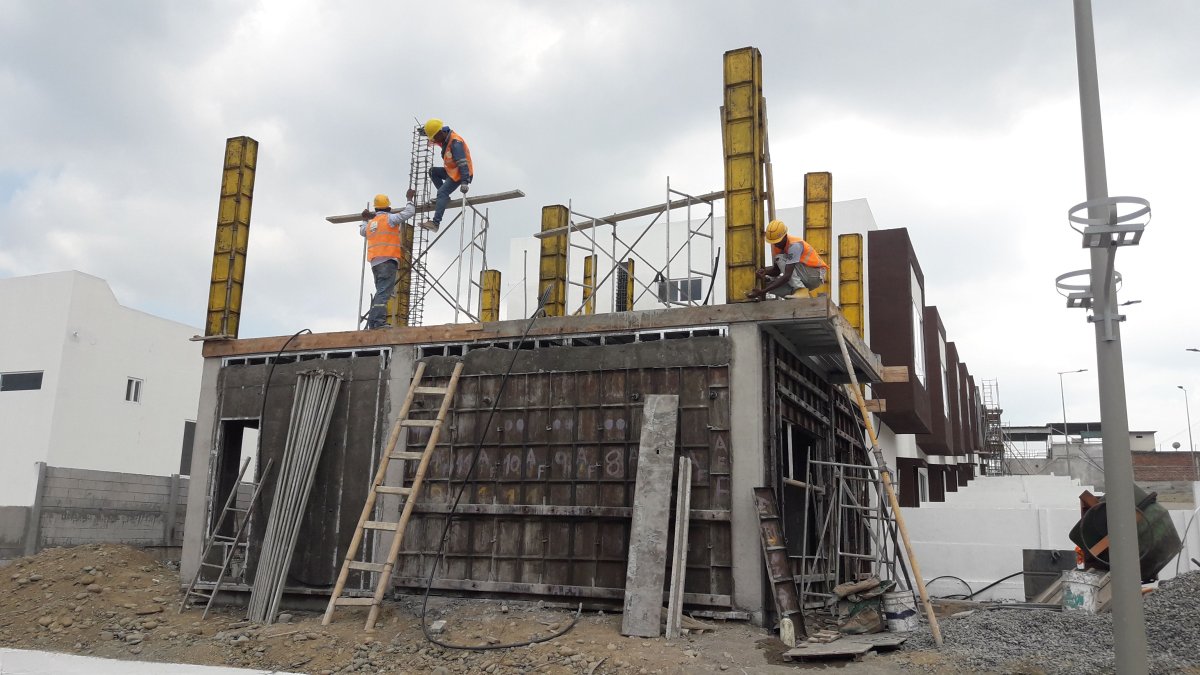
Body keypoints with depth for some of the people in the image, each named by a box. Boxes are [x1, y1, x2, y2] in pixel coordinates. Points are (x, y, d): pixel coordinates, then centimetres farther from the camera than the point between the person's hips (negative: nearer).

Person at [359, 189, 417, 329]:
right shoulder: (389, 218, 0)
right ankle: (379, 321, -26)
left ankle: (373, 323, 6)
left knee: (380, 291, 12)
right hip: (388, 260, -7)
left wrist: (365, 219, 58)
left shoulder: (371, 223, 20)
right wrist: (410, 199, 16)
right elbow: (409, 212, -1)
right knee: (384, 291, -15)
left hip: (375, 262, 7)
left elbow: (362, 231, 42)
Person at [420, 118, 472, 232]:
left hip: (460, 173, -10)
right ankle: (444, 198, 6)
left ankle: (436, 223, -29)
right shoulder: (446, 140, 7)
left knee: (442, 193, -20)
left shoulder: (455, 142, -23)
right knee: (433, 171, 16)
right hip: (451, 171, 10)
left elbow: (463, 163, -31)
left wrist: (465, 182, -37)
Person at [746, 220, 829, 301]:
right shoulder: (776, 245, -3)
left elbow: (787, 276, -33)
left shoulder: (794, 245, -27)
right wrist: (765, 271, -22)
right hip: (804, 277, 8)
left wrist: (762, 292, -37)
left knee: (781, 258, -23)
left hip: (817, 274, -8)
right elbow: (776, 269, 3)